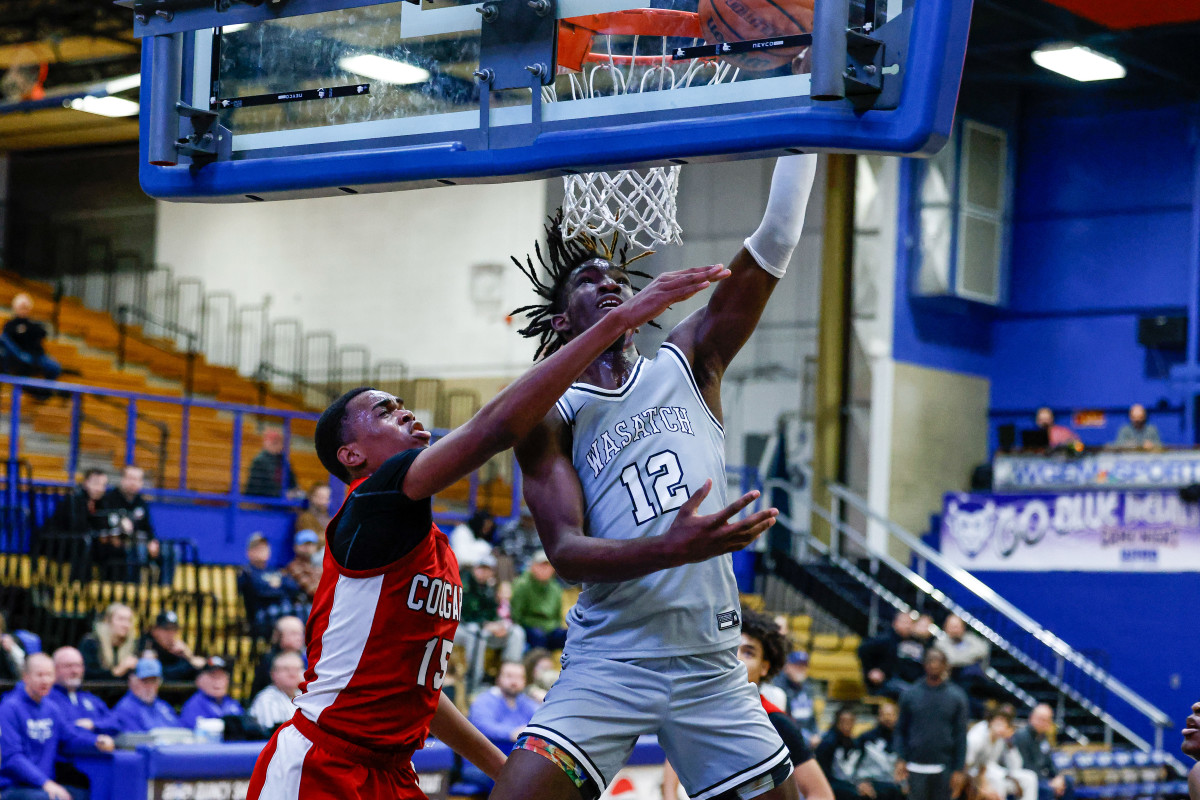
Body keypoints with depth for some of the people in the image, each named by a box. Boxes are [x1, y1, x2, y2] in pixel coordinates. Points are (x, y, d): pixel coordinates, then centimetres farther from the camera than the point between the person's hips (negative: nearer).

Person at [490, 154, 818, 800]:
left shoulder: (688, 365, 11)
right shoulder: (549, 419, 4)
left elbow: (773, 243, 3)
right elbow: (565, 552, -9)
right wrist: (672, 549, -26)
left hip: (710, 668, 3)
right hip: (609, 662, -3)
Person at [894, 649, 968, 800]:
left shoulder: (956, 696, 3)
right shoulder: (910, 694, 5)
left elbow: (960, 736, 2)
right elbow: (901, 731, 8)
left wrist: (958, 770, -3)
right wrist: (900, 759, -5)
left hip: (943, 769, 0)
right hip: (916, 767, 0)